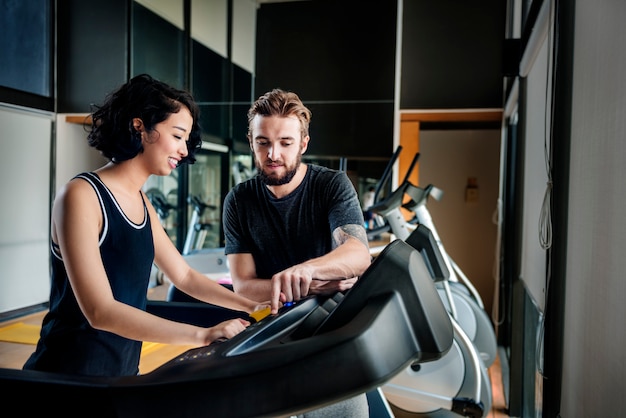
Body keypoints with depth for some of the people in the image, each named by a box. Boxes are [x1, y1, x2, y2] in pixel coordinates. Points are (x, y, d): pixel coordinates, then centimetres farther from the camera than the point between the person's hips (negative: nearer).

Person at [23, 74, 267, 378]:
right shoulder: (82, 195, -18)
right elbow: (100, 312, -25)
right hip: (69, 377, -7)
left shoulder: (141, 203, 6)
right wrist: (203, 335, -28)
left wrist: (251, 307, 4)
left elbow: (185, 276, 13)